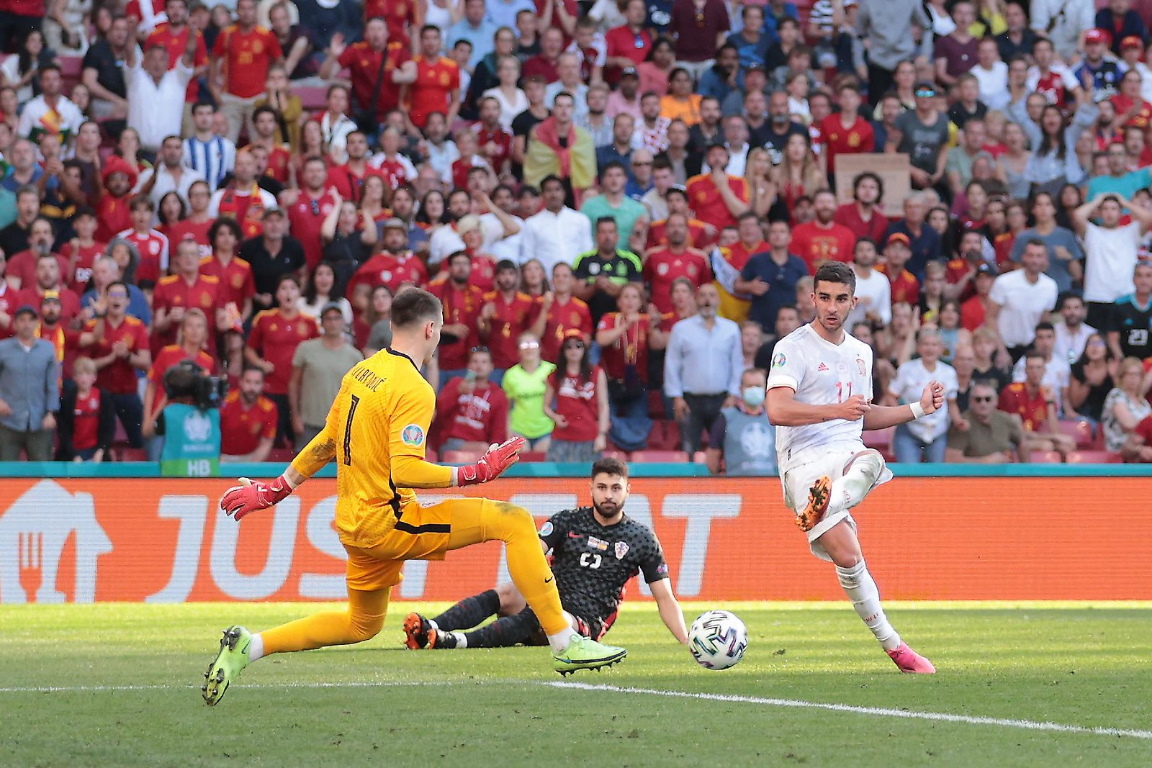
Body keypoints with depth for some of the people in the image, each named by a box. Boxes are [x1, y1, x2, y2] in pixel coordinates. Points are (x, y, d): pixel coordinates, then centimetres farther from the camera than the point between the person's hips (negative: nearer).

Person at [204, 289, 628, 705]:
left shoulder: (361, 373, 9)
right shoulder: (413, 390, -17)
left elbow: (326, 442, 17)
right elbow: (406, 471, -26)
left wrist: (277, 489, 26)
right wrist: (475, 473, -19)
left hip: (354, 526, 9)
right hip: (387, 522, -9)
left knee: (361, 624, 28)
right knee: (516, 522, -11)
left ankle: (248, 646, 19)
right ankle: (565, 643, -14)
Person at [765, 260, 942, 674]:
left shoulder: (861, 353, 20)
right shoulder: (794, 348, -4)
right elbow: (777, 410, -18)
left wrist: (919, 408, 23)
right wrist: (837, 410, -28)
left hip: (848, 453, 4)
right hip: (805, 462, -4)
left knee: (872, 462, -36)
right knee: (848, 558, -17)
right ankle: (891, 644, -8)